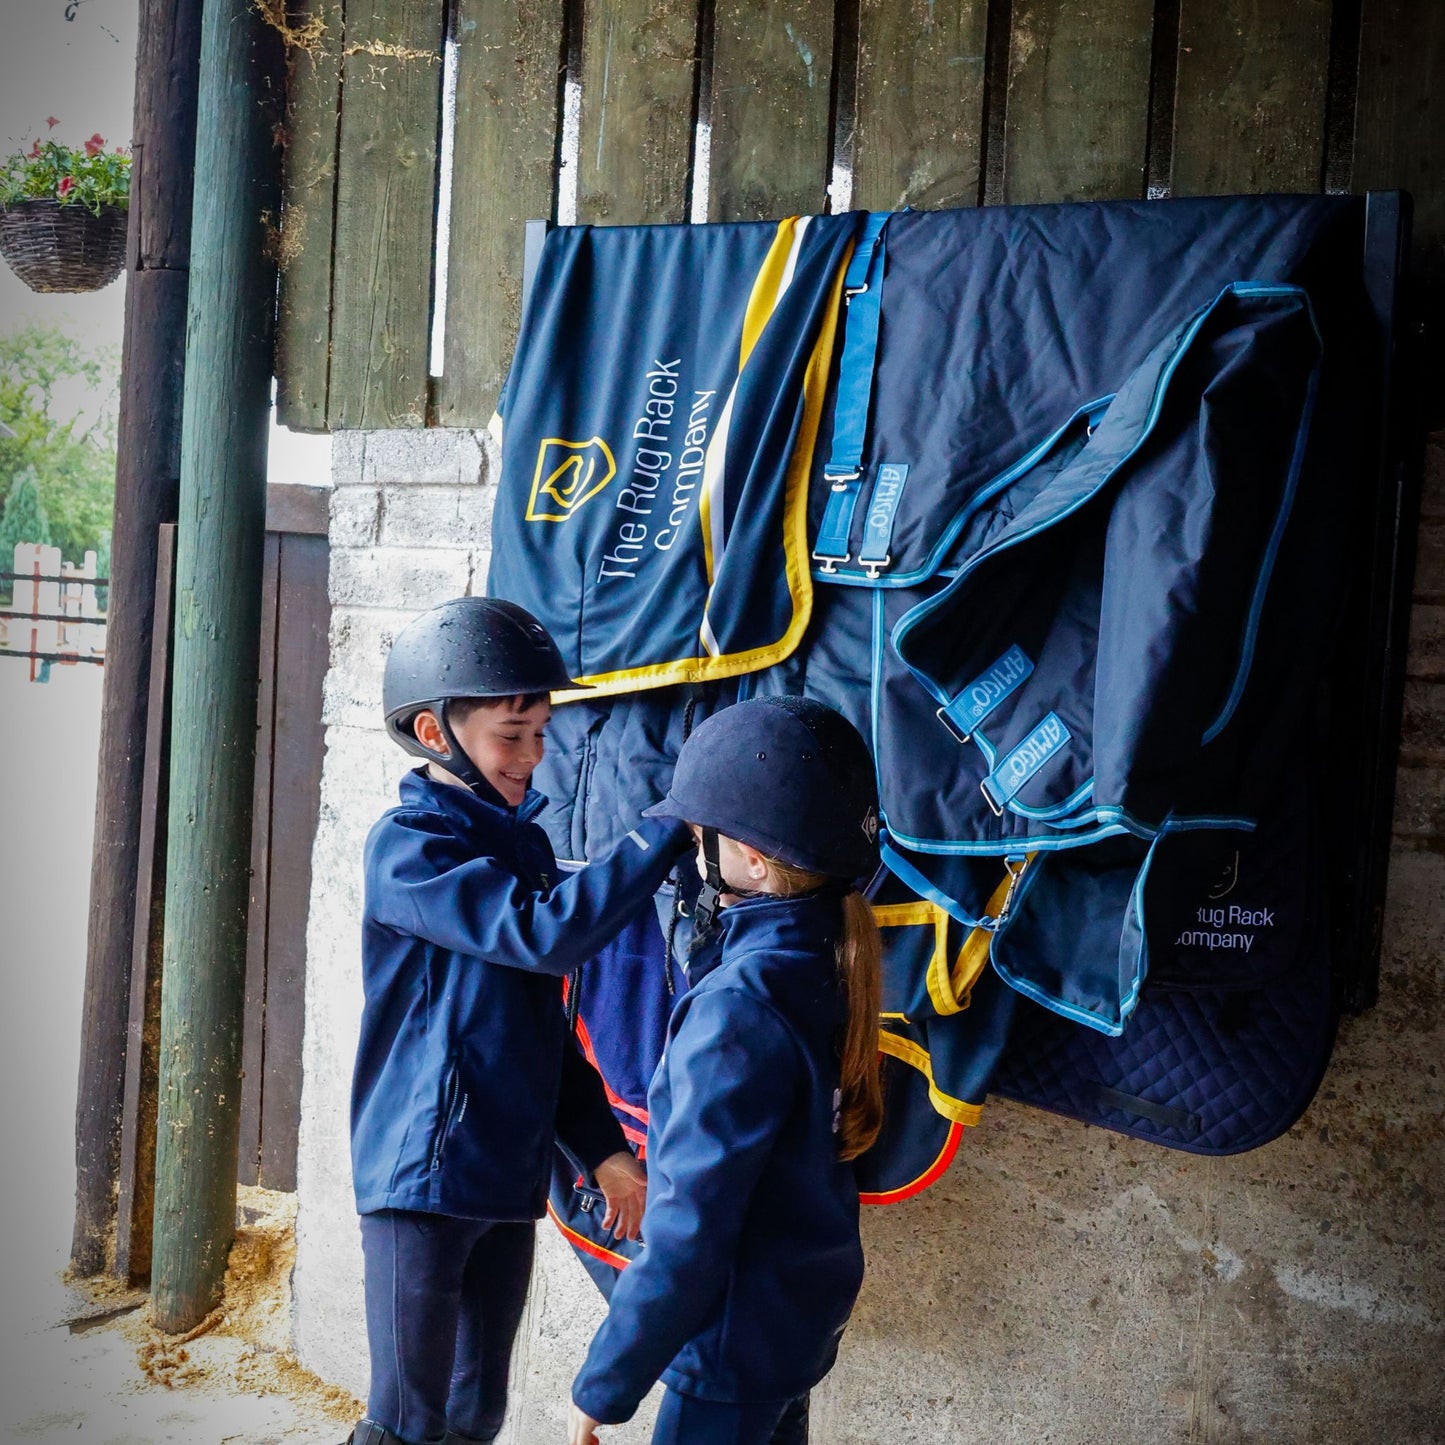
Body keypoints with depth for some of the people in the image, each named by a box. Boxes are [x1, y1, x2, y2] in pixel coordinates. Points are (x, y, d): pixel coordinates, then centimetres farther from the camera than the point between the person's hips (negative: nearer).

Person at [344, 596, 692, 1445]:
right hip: (422, 1177, -7)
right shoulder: (408, 848, -14)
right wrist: (671, 831, -24)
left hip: (508, 1182, 7)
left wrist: (603, 1149, 13)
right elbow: (545, 933, -28)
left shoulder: (524, 842, 10)